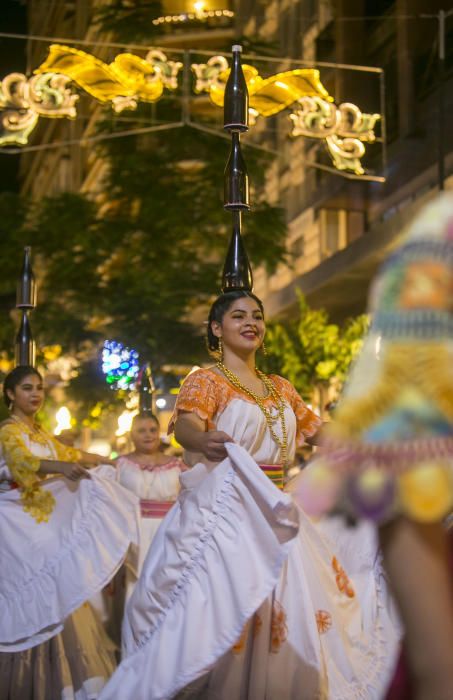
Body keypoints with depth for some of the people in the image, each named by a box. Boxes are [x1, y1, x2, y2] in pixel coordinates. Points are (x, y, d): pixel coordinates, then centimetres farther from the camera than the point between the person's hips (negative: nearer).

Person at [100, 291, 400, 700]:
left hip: (275, 515, 6)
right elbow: (186, 424, -23)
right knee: (222, 614, -12)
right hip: (223, 514, -6)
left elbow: (321, 432, 22)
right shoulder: (206, 380, -3)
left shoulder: (281, 388, 16)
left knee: (286, 618, 5)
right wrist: (205, 441, -46)